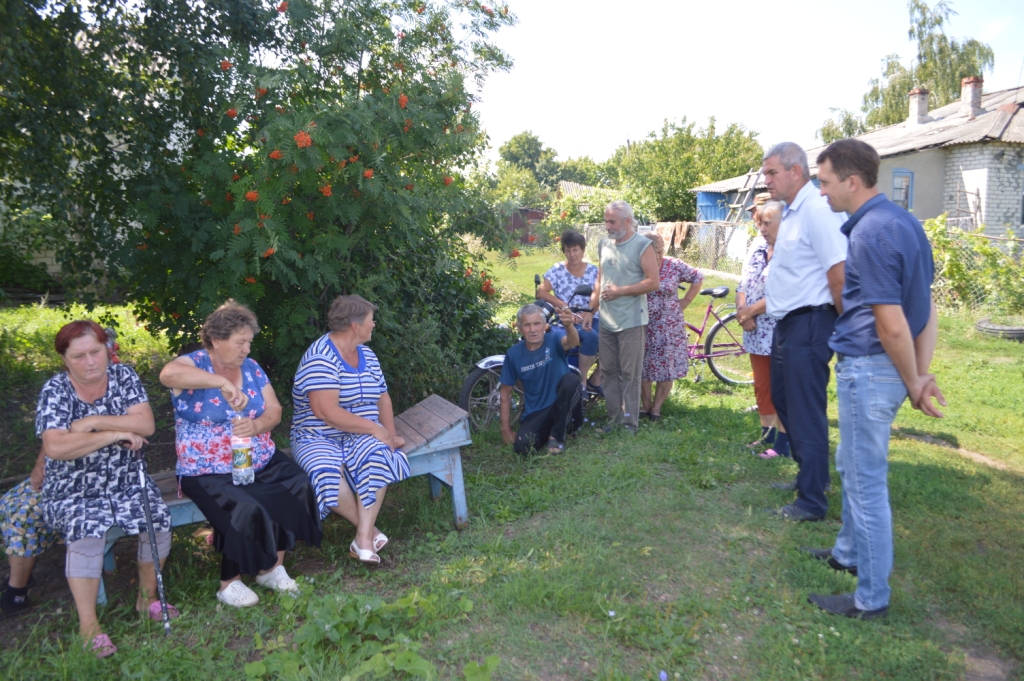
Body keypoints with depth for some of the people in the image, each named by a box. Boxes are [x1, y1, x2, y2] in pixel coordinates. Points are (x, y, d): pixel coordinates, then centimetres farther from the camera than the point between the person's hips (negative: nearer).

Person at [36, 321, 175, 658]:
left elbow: (146, 424, -13)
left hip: (126, 482, 3)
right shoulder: (55, 390, -9)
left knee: (158, 520, -21)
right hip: (73, 491, -2)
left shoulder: (123, 376, -1)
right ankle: (88, 624, -16)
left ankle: (147, 597, 5)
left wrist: (94, 421, -20)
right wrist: (116, 433, -22)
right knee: (87, 531, -31)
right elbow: (56, 447, -23)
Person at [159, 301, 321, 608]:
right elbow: (168, 373, -35)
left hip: (261, 462, 6)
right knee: (245, 508, -30)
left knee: (299, 486, -18)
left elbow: (274, 411, 6)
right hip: (208, 472, -6)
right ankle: (230, 583, -4)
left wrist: (256, 426, -17)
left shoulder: (250, 368, 8)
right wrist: (222, 382, -41)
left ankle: (271, 567, -1)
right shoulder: (195, 364, -10)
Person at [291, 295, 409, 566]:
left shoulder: (367, 355, 11)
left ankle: (364, 538, -29)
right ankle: (370, 528, -14)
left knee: (377, 454, -30)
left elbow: (382, 398, 16)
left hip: (362, 435, 5)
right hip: (319, 438, -5)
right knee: (327, 471, -37)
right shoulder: (320, 358, -16)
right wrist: (374, 428, -20)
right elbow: (326, 412, -25)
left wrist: (390, 434, -2)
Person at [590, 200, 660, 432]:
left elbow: (653, 282, -13)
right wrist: (590, 310, 11)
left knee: (629, 374, 0)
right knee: (608, 371, 10)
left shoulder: (642, 245, -7)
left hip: (631, 322, -6)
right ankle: (614, 416, 21)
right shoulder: (604, 245, 11)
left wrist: (620, 291, -14)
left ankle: (630, 421, 10)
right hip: (606, 321, 6)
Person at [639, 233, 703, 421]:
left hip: (668, 327, 0)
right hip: (642, 326, 0)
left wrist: (685, 301, 3)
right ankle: (646, 405, 24)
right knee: (641, 367, 5)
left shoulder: (674, 266, -5)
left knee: (667, 367, 3)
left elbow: (697, 278, 6)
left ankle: (657, 407, 19)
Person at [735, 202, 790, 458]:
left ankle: (783, 442, 12)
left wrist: (751, 311, -14)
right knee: (761, 386, 16)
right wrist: (742, 310, -6)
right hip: (757, 332, 8)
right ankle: (767, 434, 29)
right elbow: (743, 284, 11)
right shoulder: (757, 247, 9)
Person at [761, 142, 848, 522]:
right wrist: (756, 305, 19)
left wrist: (844, 329, -16)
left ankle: (812, 502, 11)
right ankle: (809, 476, 37)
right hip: (787, 323, 10)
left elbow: (838, 274, -23)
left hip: (808, 325, -10)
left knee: (806, 414, -2)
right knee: (783, 401, 20)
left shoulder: (816, 210, -19)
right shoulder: (792, 212, 13)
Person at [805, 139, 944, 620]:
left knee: (866, 482, 2)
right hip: (878, 368, 10)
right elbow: (927, 307, 9)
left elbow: (892, 326, -23)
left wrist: (913, 383, -10)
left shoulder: (869, 234, -22)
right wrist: (923, 374, 5)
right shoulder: (903, 220, 9)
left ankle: (872, 598, 17)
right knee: (851, 466, 25)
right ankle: (849, 553, 43)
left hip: (868, 370, -10)